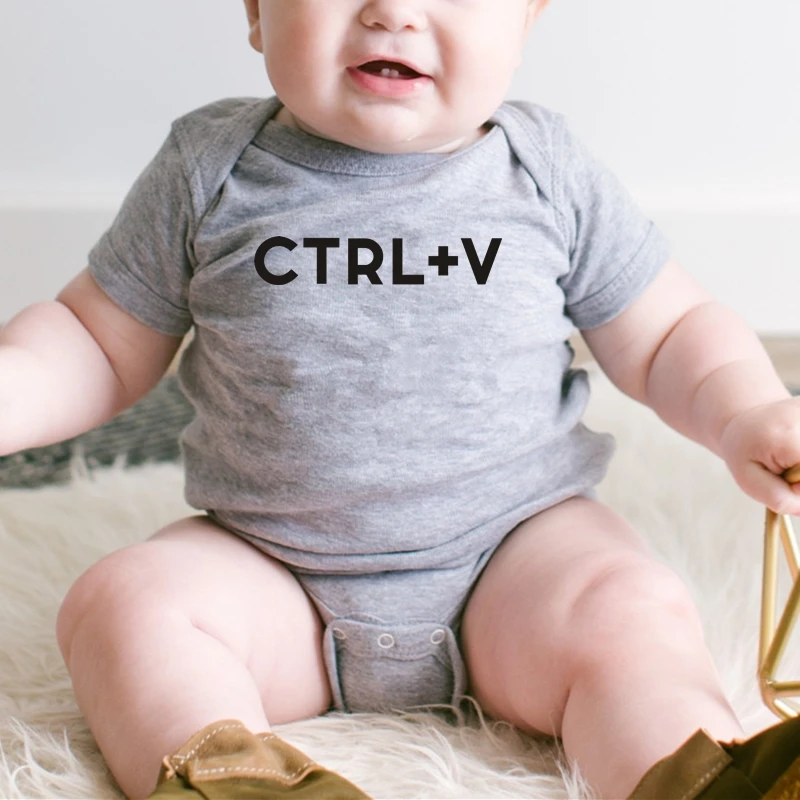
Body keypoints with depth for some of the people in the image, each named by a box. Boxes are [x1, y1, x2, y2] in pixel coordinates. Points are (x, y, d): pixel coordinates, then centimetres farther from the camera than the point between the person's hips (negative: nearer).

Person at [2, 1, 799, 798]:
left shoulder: (549, 173, -2)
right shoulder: (207, 172, -3)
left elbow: (667, 332, 7)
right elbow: (102, 345, 5)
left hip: (512, 546, 0)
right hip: (265, 564, 1)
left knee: (629, 614, -25)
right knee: (121, 600, -20)